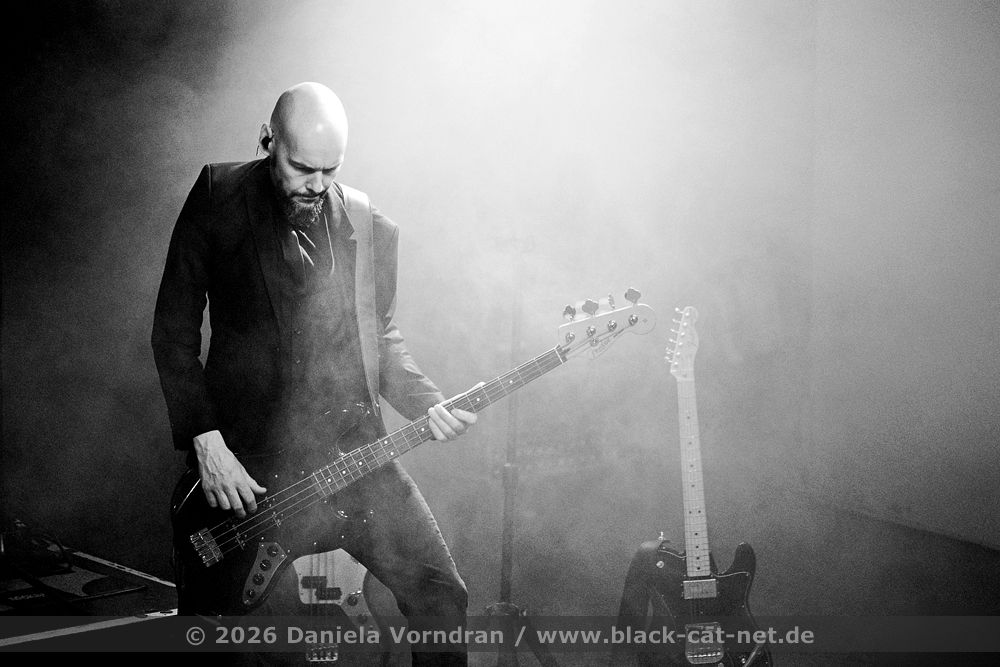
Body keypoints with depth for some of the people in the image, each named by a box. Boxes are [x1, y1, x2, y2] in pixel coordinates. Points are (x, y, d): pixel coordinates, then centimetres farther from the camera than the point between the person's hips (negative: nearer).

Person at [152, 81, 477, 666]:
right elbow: (174, 333, -2)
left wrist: (426, 402, -3)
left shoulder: (373, 228, 6)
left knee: (441, 594, -5)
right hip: (242, 459, -2)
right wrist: (206, 442, -11)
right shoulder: (217, 198, -2)